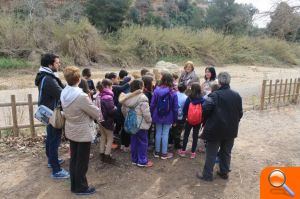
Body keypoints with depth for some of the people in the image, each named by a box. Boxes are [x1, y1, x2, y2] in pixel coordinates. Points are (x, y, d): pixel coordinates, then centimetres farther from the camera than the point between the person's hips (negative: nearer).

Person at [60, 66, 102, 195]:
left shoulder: (63, 93, -4)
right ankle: (81, 187, 25)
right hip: (83, 133, -8)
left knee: (74, 159, 20)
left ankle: (74, 185, 36)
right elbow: (96, 112, -18)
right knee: (82, 162, 9)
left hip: (71, 131, 8)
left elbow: (67, 111, 6)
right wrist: (99, 116, 3)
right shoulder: (81, 96, -28)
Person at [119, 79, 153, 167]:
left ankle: (134, 159, 28)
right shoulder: (142, 98, -21)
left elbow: (123, 110, 10)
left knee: (134, 141, 16)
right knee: (143, 142, 6)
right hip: (141, 124, -7)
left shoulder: (127, 97, 2)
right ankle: (142, 161, 14)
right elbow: (146, 113, -22)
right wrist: (149, 121, -5)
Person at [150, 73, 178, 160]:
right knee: (165, 134, 7)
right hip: (168, 118, -2)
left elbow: (152, 105, -5)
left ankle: (157, 152, 27)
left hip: (157, 116, 2)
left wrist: (152, 116, 5)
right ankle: (164, 153, 19)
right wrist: (175, 119, 2)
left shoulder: (156, 90, -7)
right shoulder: (173, 93, -11)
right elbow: (175, 108, -8)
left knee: (158, 133, 14)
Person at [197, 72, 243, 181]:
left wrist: (206, 121, -6)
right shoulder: (237, 95, 2)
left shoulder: (215, 95, -16)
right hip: (231, 130, 5)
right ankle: (224, 172, 32)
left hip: (215, 129, -5)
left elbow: (205, 109, -25)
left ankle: (207, 175, 17)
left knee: (211, 153, 6)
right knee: (226, 152, 19)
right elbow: (240, 113, 6)